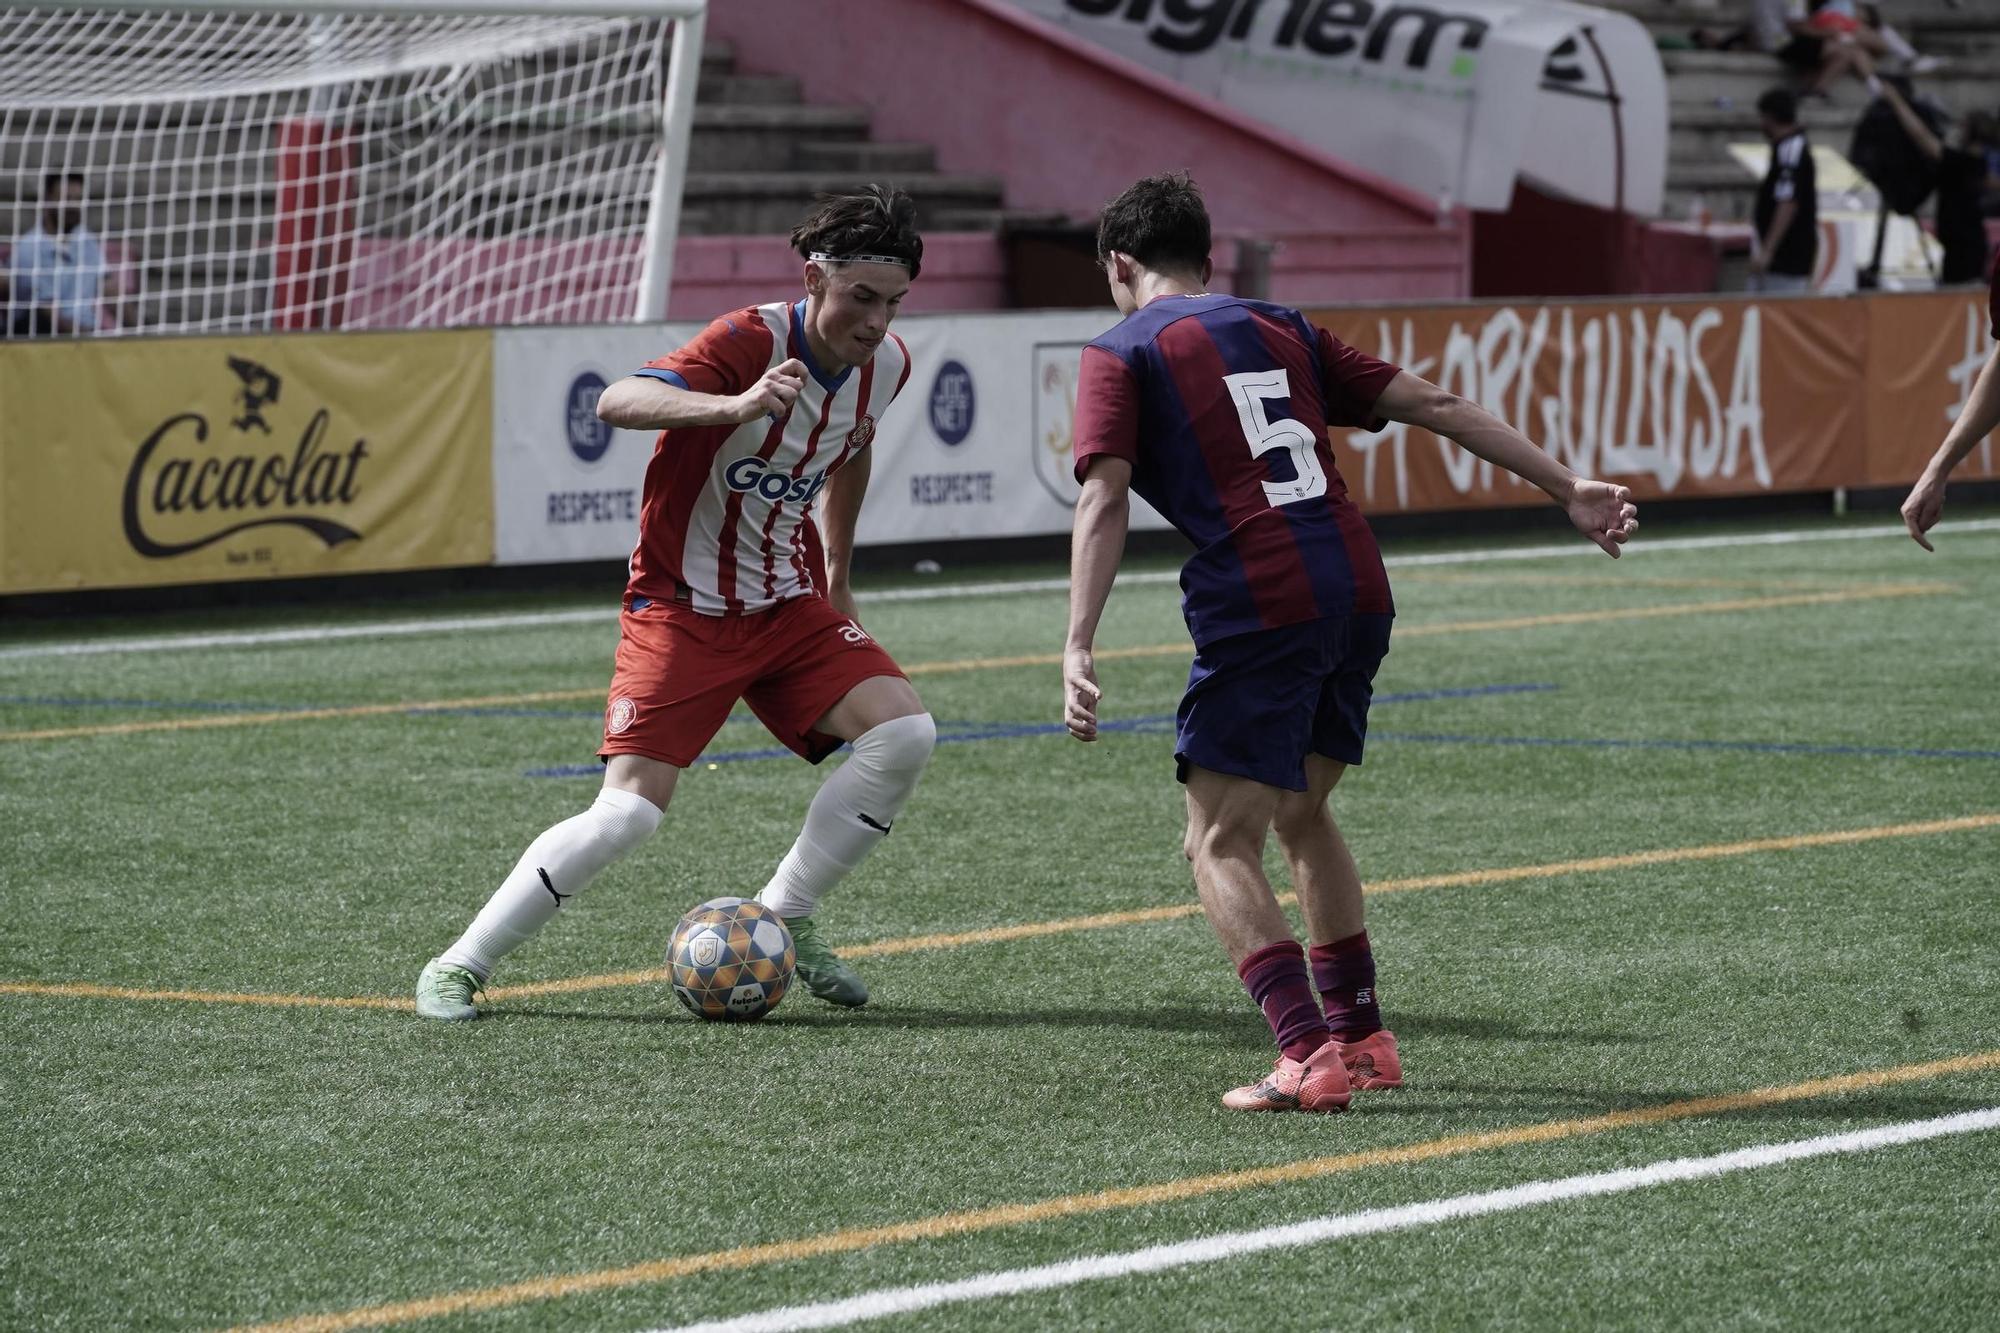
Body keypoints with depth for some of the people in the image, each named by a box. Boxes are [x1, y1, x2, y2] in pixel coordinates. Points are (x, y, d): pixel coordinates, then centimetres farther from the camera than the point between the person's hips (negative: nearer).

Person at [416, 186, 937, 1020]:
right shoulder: (750, 343, -23)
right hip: (680, 608, -6)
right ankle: (456, 968, -1)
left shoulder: (885, 364, -2)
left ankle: (784, 919, 1)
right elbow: (618, 402, -40)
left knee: (905, 732, -16)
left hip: (789, 605, 6)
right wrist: (736, 405, -56)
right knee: (629, 813, -15)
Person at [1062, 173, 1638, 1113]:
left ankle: (1308, 1054, -16)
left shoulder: (1120, 355, 6)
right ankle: (1361, 1035, 27)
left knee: (1220, 844, 0)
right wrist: (1568, 488, 19)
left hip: (1257, 609, -6)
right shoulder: (1281, 330, 21)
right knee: (1300, 813, 24)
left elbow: (1105, 501, -8)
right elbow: (1435, 407, 17)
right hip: (1359, 593, 6)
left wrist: (1078, 649, -15)